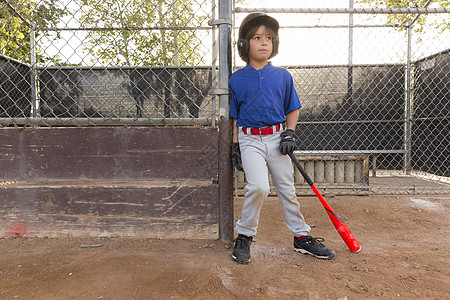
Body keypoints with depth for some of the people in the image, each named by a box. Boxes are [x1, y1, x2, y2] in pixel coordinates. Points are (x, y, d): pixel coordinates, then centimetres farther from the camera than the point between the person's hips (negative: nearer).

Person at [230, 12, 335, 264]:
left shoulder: (283, 76, 6)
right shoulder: (237, 79, 2)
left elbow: (292, 109, 13)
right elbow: (234, 116, 6)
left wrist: (289, 133, -2)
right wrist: (235, 146, 1)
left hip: (277, 138, 2)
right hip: (250, 139, -2)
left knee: (287, 190, 9)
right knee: (259, 186, -21)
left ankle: (302, 237, 26)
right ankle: (244, 236, 1)